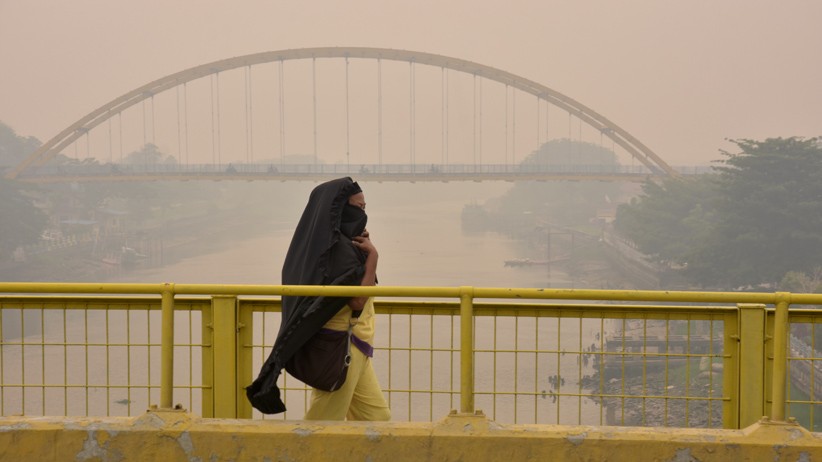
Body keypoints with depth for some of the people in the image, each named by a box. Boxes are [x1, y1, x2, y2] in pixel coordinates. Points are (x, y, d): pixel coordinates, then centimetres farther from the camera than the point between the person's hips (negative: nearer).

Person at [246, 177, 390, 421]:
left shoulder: (345, 244, 12)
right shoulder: (338, 247, -17)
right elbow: (357, 301, -23)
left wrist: (364, 252, 8)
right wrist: (372, 257, -15)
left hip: (354, 351, 10)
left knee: (377, 417, 10)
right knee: (324, 421, -2)